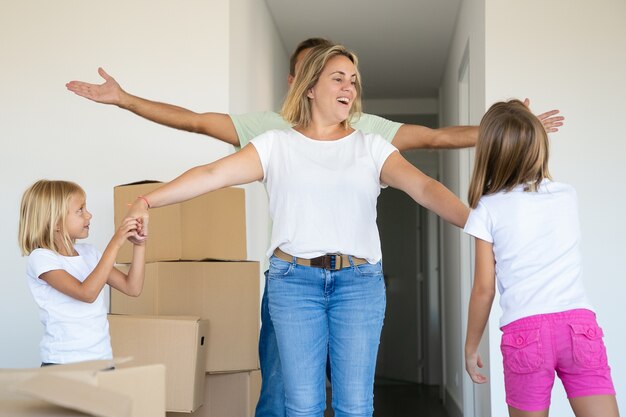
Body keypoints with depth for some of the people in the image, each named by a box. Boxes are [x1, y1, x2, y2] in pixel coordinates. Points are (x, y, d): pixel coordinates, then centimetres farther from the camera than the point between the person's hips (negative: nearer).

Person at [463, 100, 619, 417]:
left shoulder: (488, 209, 1)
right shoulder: (567, 195, 10)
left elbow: (484, 289, 0)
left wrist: (471, 348, 12)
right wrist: (528, 128, 36)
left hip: (526, 331, -2)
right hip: (580, 324, 2)